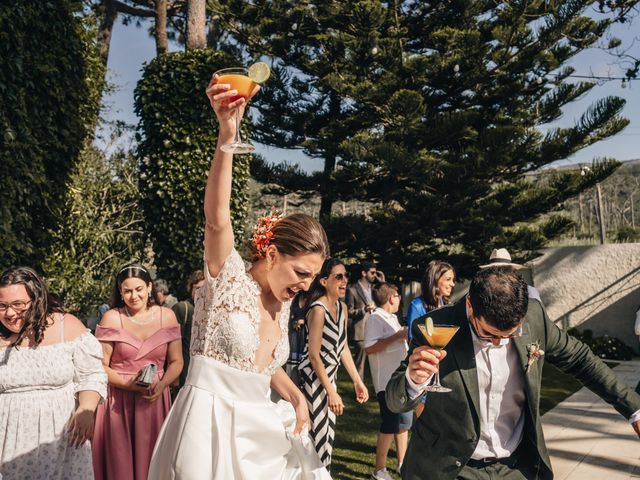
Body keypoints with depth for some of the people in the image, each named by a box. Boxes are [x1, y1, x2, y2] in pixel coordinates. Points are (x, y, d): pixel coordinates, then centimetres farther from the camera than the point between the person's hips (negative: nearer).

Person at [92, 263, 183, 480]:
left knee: (152, 459, 7)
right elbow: (100, 365, -3)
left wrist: (161, 385, -12)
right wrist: (128, 384, -16)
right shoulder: (112, 318, -3)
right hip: (119, 402, -1)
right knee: (120, 461, 4)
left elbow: (176, 362, 5)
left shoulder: (166, 316, 2)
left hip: (155, 400, 2)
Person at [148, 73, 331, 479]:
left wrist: (296, 396, 4)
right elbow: (217, 219, -31)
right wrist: (227, 133, -43)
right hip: (211, 423, -7)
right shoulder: (228, 277, -12)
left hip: (259, 426, 7)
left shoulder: (281, 302, 7)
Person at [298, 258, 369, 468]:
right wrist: (332, 392, -21)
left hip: (329, 375, 8)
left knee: (329, 432, 15)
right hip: (313, 376, -8)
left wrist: (357, 381, 9)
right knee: (317, 432, -3)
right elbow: (314, 355, -21)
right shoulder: (318, 310, -20)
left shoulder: (342, 307, 4)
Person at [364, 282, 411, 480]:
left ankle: (402, 464, 29)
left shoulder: (392, 318, 16)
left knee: (404, 423, 16)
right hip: (387, 382, -9)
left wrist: (406, 335, 14)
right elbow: (370, 348, -25)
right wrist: (397, 336, -23)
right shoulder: (375, 318, -14)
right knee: (390, 426, -3)